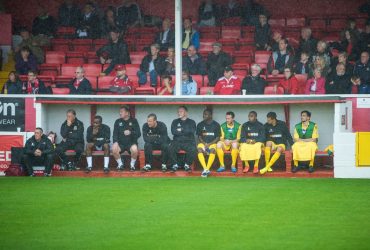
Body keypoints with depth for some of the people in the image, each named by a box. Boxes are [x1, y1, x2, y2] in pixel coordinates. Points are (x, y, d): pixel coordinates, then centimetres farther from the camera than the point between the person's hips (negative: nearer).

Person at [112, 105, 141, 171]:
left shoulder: (134, 121, 3)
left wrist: (131, 132, -22)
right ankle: (120, 164, -5)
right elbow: (115, 133, 4)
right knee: (114, 149, -30)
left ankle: (132, 165, -8)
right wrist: (115, 142, -16)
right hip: (121, 143, 2)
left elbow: (139, 134, -2)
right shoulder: (118, 122, 9)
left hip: (131, 143, -2)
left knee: (134, 150, -35)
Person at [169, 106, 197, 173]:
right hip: (177, 141, 1)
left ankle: (187, 165, -13)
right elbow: (173, 131, -1)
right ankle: (175, 165, -14)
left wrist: (181, 130, -3)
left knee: (193, 149, -34)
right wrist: (186, 132, -4)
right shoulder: (175, 122, 17)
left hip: (188, 142, -1)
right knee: (171, 149, -32)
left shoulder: (191, 122, 14)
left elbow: (192, 131, -6)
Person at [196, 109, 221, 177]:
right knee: (199, 149, -32)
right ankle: (205, 169, -40)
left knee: (213, 150, -35)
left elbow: (217, 138, 3)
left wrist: (209, 144, -12)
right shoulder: (200, 125, 9)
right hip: (203, 143, 1)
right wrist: (205, 144, -12)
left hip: (212, 143, -1)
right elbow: (199, 137, 8)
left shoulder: (216, 125, 5)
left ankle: (207, 169, -39)